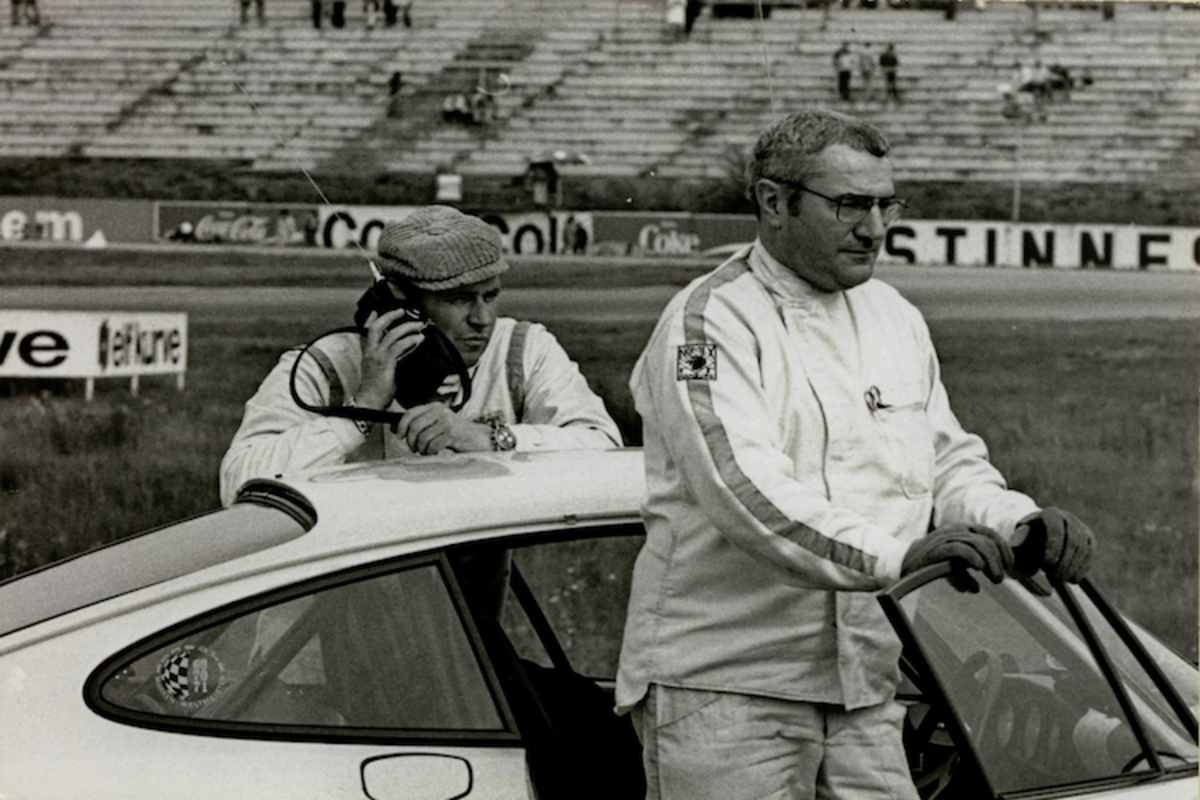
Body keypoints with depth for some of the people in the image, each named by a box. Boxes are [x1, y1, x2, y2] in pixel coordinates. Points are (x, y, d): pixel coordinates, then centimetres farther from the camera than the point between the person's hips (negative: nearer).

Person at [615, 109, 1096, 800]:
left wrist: (1021, 525, -5)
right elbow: (744, 489, -24)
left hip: (865, 690, 7)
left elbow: (950, 463, 18)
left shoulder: (896, 319, 16)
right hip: (723, 686, -7)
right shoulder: (712, 321, -10)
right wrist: (896, 557, -35)